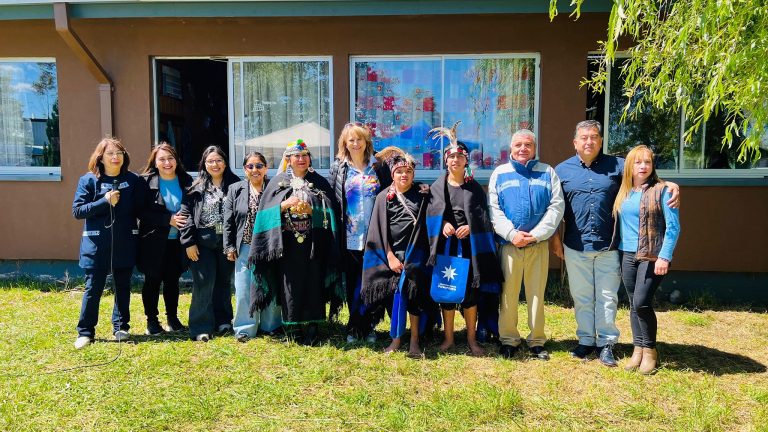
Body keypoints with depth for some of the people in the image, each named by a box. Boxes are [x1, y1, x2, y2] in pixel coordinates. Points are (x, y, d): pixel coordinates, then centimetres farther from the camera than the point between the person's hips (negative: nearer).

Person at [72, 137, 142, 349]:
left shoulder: (132, 180, 4)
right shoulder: (88, 180, -1)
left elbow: (140, 209, 8)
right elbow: (77, 210, -6)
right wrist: (105, 201, -16)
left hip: (125, 243, 2)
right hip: (96, 244, -2)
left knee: (123, 287, 11)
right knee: (93, 288, 0)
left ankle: (121, 327, 26)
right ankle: (85, 332, 13)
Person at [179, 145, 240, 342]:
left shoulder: (235, 185, 3)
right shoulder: (197, 187, 3)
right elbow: (186, 214, -1)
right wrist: (188, 242, -8)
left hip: (227, 241, 1)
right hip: (203, 242, -1)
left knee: (224, 281, 12)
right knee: (204, 282, -5)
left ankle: (222, 321, 26)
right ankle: (201, 327, 2)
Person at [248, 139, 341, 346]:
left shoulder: (320, 182, 8)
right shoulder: (278, 182, 9)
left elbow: (328, 211, 0)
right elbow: (266, 211, 2)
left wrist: (310, 209, -15)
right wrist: (285, 204, -12)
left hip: (312, 244, 0)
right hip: (286, 243, 0)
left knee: (311, 284, 0)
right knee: (289, 284, 1)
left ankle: (311, 326, 8)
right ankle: (290, 325, 13)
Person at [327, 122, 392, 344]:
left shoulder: (379, 166, 6)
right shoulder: (338, 168, 5)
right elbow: (330, 201, 3)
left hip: (374, 236, 0)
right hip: (349, 237, 0)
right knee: (353, 282, 7)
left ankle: (368, 325, 19)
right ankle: (356, 327, 21)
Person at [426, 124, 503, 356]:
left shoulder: (474, 187, 7)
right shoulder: (437, 187, 8)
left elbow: (483, 216, 3)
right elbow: (431, 214, 4)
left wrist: (469, 227, -15)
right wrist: (443, 224, -15)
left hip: (469, 245, 0)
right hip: (446, 244, 1)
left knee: (470, 291, 1)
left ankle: (471, 339, 15)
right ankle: (448, 337, 18)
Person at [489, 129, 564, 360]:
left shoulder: (547, 172, 9)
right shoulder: (500, 173, 9)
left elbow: (556, 206, 0)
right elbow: (494, 209, 1)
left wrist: (536, 234, -10)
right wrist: (512, 234, -11)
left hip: (539, 244, 0)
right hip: (509, 244, 0)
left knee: (537, 294, 7)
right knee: (508, 293, 4)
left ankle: (537, 341, 18)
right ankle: (508, 339, 16)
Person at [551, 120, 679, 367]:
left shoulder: (617, 166, 4)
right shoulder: (563, 170, 4)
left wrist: (670, 184, -15)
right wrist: (555, 238, 4)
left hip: (608, 246, 0)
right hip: (576, 246, 0)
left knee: (607, 297, 7)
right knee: (582, 297, 11)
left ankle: (606, 344, 19)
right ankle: (586, 341, 25)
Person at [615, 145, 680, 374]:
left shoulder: (662, 190, -5)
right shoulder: (623, 192, 10)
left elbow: (673, 226, -8)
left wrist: (665, 256, -15)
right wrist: (619, 252, 9)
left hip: (652, 256, -5)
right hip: (628, 255, 5)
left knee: (642, 303, -12)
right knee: (633, 304, 9)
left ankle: (650, 350, 7)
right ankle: (638, 349, 20)